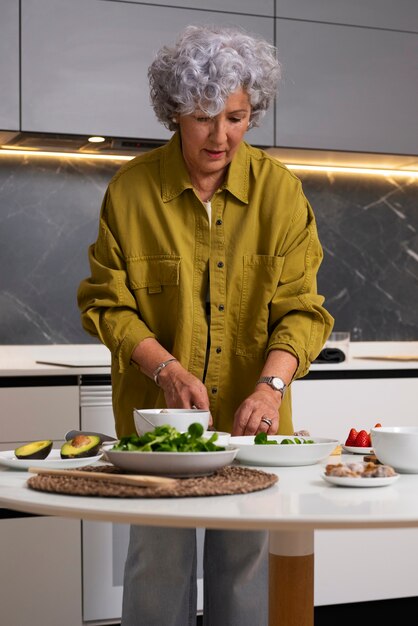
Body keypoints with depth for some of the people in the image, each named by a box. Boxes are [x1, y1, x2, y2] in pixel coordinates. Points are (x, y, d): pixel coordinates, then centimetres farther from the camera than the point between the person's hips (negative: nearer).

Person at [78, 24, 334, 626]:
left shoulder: (280, 190, -3)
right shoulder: (131, 189, -5)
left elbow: (300, 306, -4)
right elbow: (107, 302, -3)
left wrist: (271, 385, -20)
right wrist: (167, 369, -18)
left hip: (250, 416, 1)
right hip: (157, 412, -1)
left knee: (246, 562, 9)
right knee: (158, 559, 6)